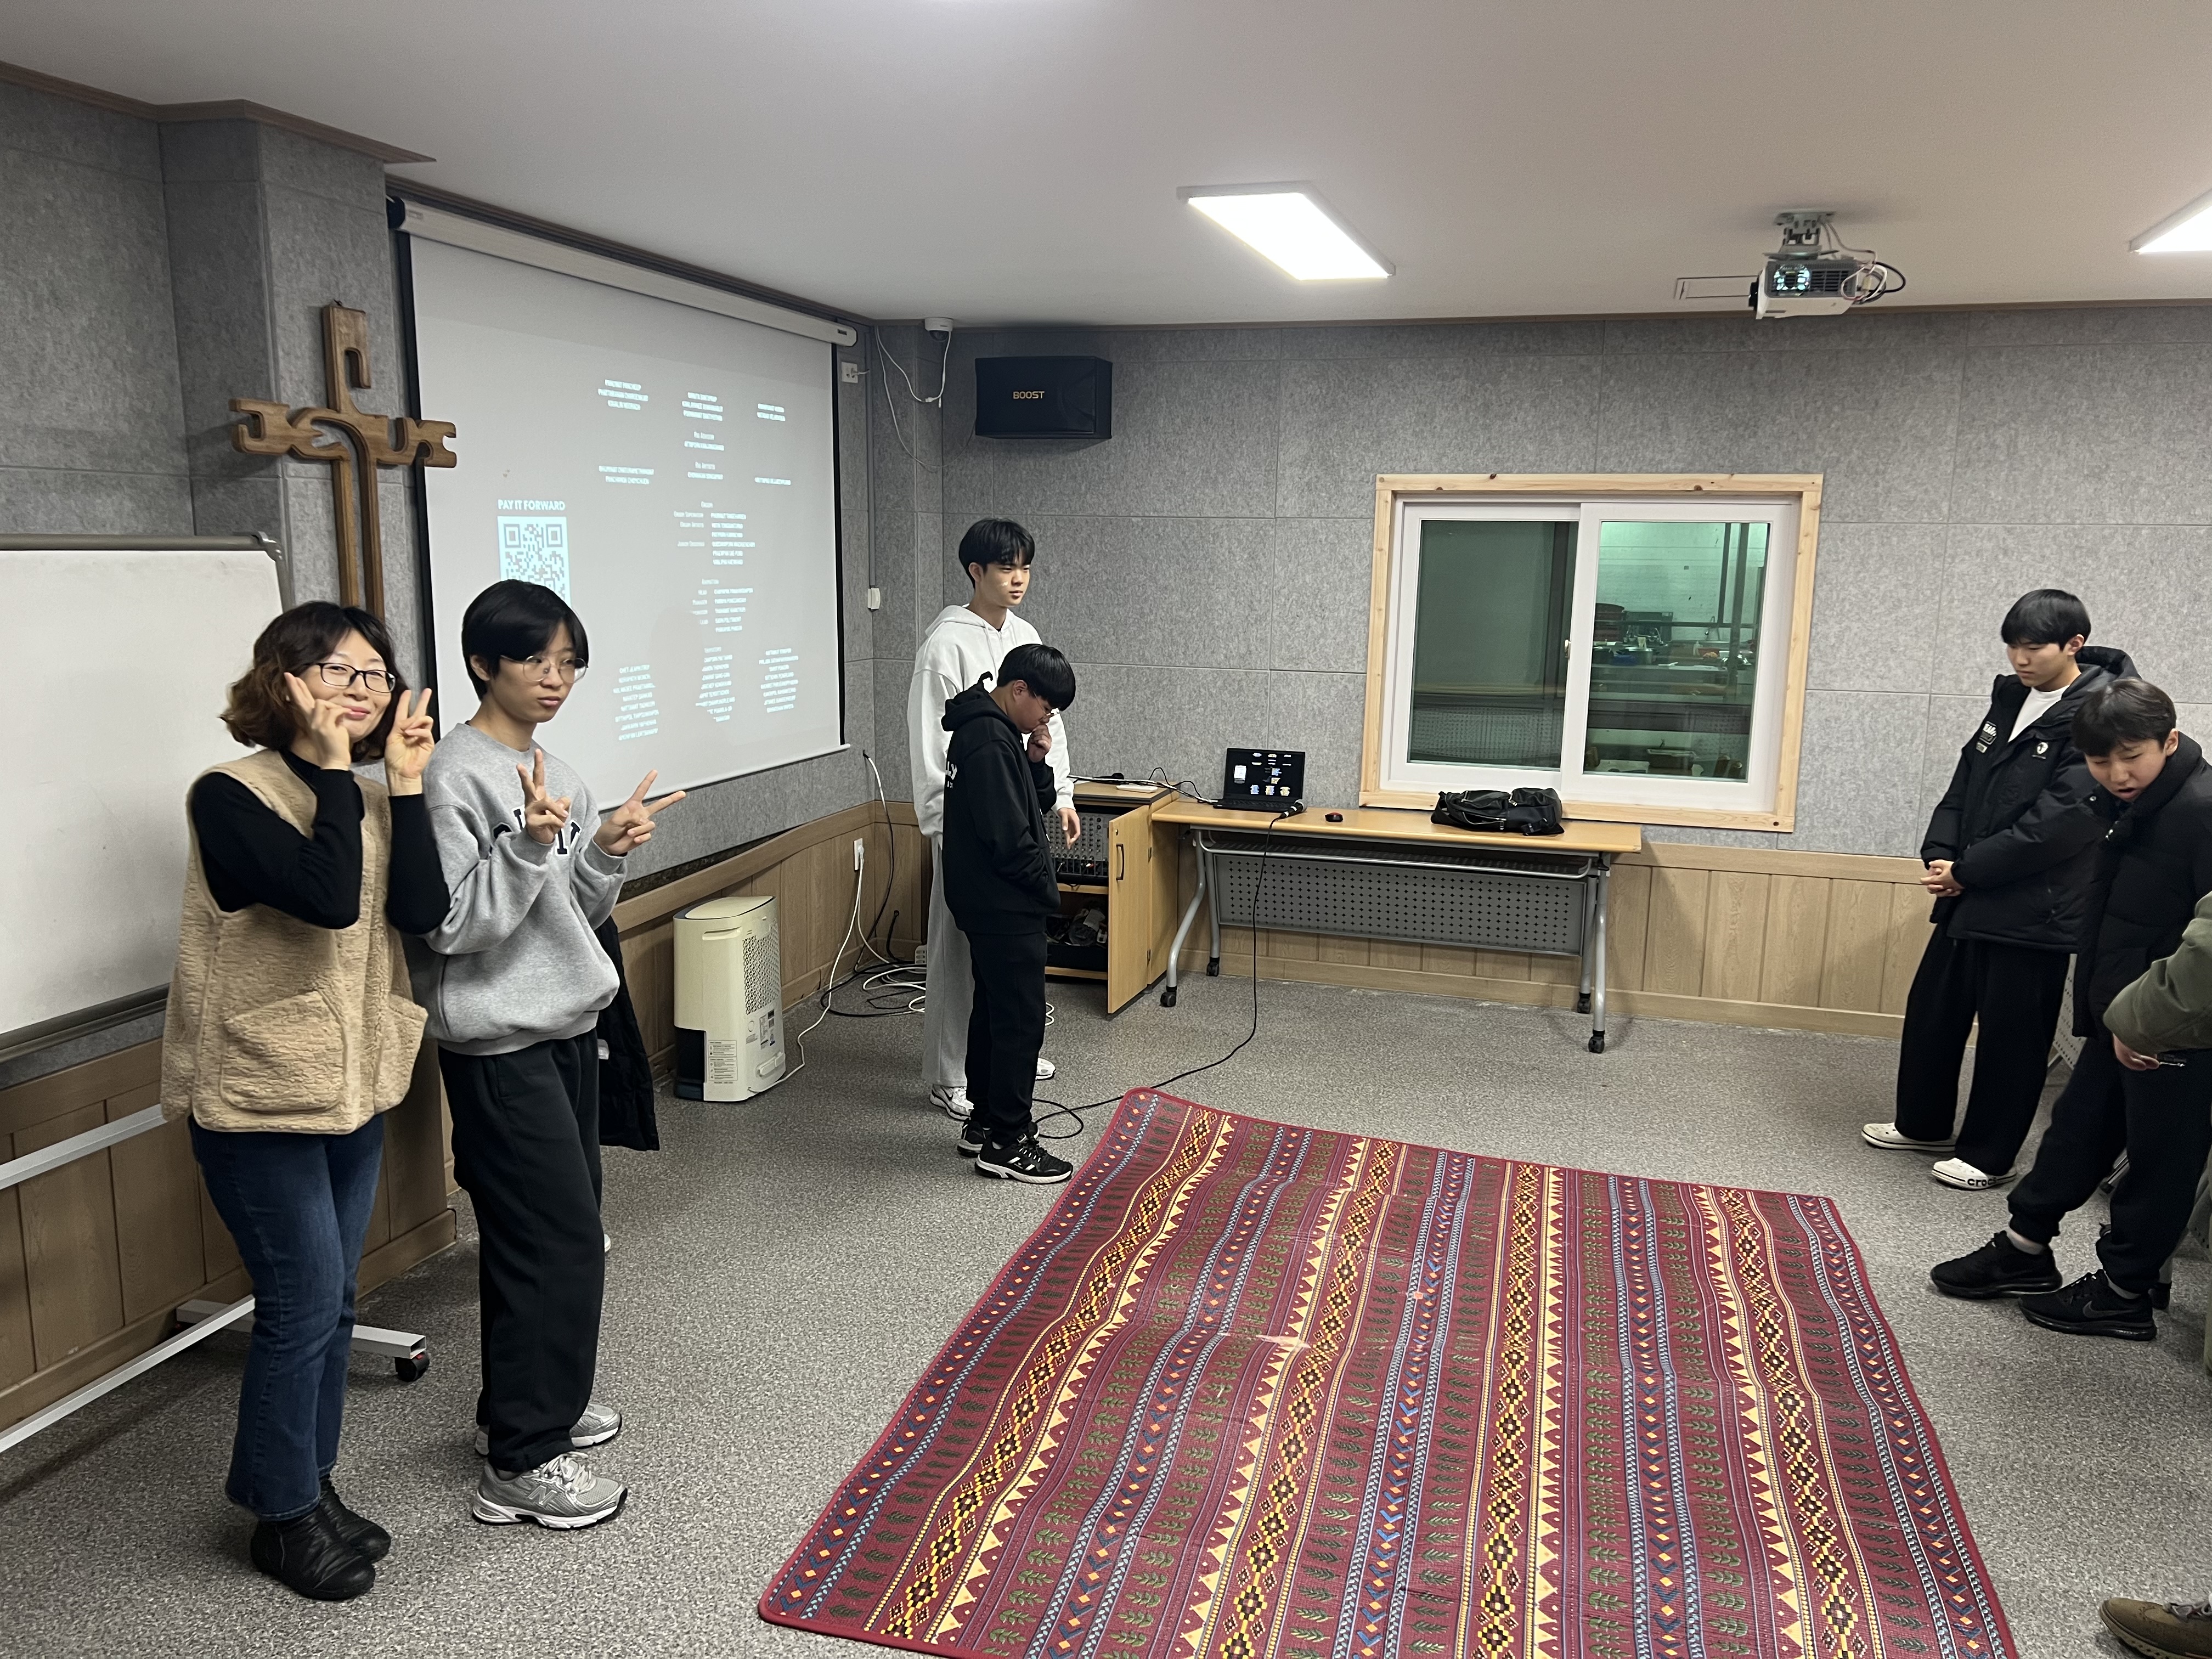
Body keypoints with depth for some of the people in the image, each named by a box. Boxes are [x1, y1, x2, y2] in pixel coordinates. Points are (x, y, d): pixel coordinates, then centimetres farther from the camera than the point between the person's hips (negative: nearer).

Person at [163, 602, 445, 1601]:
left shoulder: (369, 796, 4)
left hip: (353, 1087, 7)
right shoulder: (231, 796, -15)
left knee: (332, 1303, 15)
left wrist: (404, 782, -12)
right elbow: (327, 897, -30)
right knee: (304, 1304, 0)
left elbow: (420, 911, -10)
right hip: (261, 1097, -7)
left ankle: (312, 1491, 32)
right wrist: (335, 773, -21)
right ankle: (283, 1516, 20)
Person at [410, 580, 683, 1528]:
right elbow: (454, 927, -19)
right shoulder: (455, 776, -15)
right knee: (560, 1239, -5)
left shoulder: (554, 772, 10)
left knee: (551, 1232, 16)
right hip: (501, 1044, -9)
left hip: (567, 1027, 9)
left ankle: (524, 1407, 33)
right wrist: (527, 845, -30)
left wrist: (607, 855, -6)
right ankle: (521, 1464, 8)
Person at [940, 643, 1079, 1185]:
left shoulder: (996, 733, 11)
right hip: (1005, 908, -11)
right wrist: (1048, 889, -11)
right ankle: (1006, 1145, 4)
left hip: (991, 904, 11)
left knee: (994, 1010, 18)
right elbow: (1009, 839, -25)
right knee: (1021, 1019, -4)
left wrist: (1038, 762, -2)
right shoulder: (990, 744, -22)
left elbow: (1035, 808, 17)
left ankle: (984, 1123, 29)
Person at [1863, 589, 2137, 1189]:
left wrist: (1966, 870, -16)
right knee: (1932, 1010, 17)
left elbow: (2055, 825, -20)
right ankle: (1922, 1124, 34)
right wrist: (1940, 854, -3)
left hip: (2032, 912, -8)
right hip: (1969, 898, 8)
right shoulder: (2010, 697, 9)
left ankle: (1987, 1154, 20)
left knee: (2010, 1036, 5)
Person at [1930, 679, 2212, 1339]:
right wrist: (2110, 1011, 6)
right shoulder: (2133, 809, 9)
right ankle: (2022, 1252, 31)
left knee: (2158, 1160, 7)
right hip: (2122, 1020, 8)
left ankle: (2125, 1293, 21)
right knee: (2077, 1129, 18)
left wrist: (2153, 1020, -23)